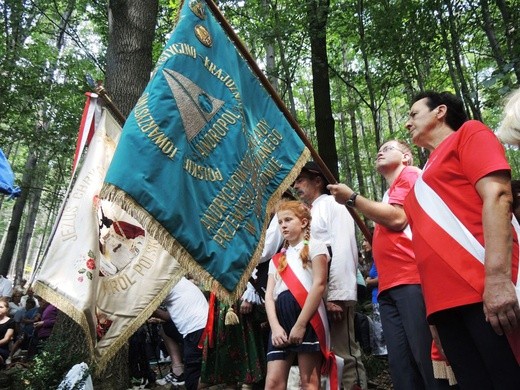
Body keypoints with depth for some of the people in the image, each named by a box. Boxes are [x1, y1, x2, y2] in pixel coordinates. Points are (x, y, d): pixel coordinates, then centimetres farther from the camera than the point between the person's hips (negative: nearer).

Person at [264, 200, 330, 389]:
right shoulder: (277, 259, 22)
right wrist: (275, 326, -6)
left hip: (308, 319, -5)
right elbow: (269, 295, 12)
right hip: (282, 319, 5)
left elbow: (319, 285, -7)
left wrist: (300, 324, -12)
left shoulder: (314, 247, 6)